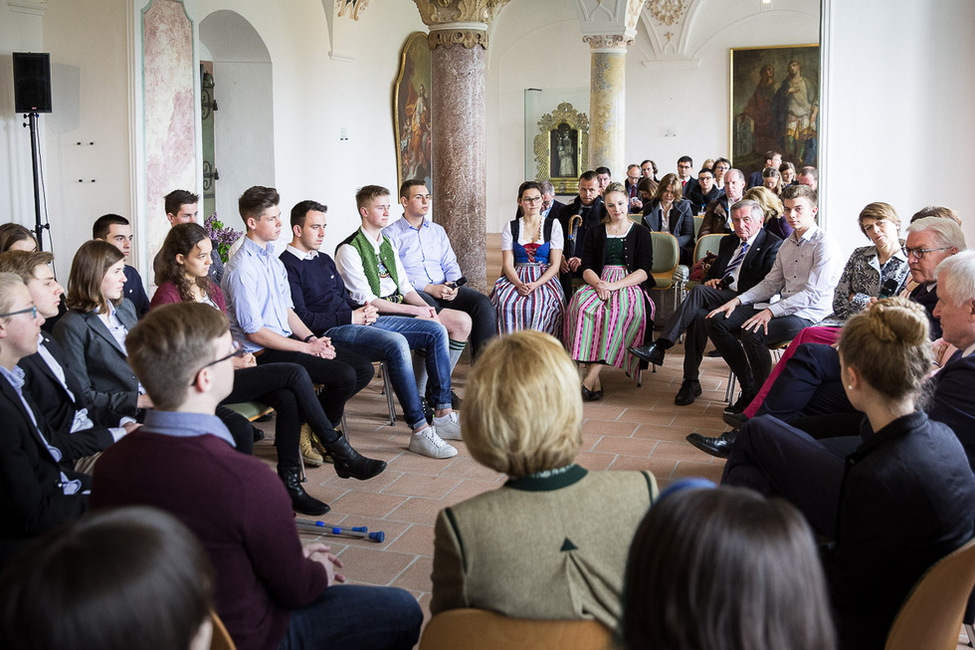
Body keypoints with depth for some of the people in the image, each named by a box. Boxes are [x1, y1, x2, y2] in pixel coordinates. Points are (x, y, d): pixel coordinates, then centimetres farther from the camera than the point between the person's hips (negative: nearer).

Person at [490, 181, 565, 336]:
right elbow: (507, 264, 4)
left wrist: (535, 284, -16)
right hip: (516, 278, 1)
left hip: (545, 278, -1)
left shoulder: (553, 226, 7)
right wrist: (519, 284, -17)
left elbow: (555, 265, 1)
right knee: (505, 303, -31)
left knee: (539, 305, -34)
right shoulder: (510, 227, 11)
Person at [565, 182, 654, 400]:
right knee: (583, 306, -33)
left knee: (617, 311, -37)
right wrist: (599, 284, -13)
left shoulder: (641, 233, 11)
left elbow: (643, 271, 0)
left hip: (630, 285, -2)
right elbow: (587, 268, 10)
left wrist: (614, 286, -15)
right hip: (599, 283, 2)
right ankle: (595, 381, -38)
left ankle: (588, 380, -40)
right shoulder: (596, 232, 19)